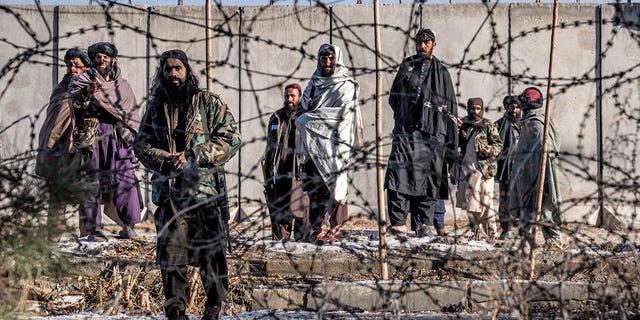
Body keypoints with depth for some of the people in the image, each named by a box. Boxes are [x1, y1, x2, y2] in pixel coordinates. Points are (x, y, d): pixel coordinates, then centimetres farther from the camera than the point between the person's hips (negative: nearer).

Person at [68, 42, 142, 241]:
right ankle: (93, 229, -4)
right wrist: (87, 91, -33)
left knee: (125, 180, -5)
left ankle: (128, 225, 3)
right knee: (91, 182, -5)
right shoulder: (84, 79, 8)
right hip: (91, 137, -2)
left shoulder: (122, 85, 20)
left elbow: (132, 113, 25)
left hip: (118, 137, 2)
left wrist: (131, 135, 13)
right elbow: (74, 99, -12)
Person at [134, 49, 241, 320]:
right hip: (168, 193, 3)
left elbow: (231, 138, -3)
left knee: (211, 252, -2)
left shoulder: (209, 102, 4)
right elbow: (142, 145, 11)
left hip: (205, 190, -3)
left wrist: (194, 155, -12)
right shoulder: (155, 107, 14)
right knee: (170, 254, 5)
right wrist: (167, 160, -8)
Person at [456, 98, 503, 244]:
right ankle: (475, 230, 19)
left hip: (484, 167, -5)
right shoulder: (464, 124, 13)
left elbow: (498, 145, -1)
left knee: (485, 201, -7)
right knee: (469, 201, 8)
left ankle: (491, 233, -3)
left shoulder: (488, 125, 0)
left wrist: (490, 150, -22)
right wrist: (458, 129, 3)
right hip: (467, 167, 5)